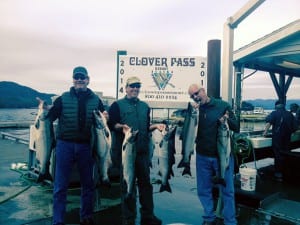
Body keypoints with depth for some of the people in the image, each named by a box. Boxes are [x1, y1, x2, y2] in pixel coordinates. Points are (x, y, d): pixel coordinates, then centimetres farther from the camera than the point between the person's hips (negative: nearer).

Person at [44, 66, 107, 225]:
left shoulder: (96, 100, 6)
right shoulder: (63, 99, 1)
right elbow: (49, 118, -5)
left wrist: (105, 118, -14)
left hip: (86, 146, 2)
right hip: (65, 145, -2)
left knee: (88, 184, 12)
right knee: (60, 186, 3)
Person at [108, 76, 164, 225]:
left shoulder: (144, 106, 16)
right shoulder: (118, 105, 2)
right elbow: (111, 124, -5)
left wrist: (155, 126, 1)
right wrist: (120, 127, -24)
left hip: (142, 151, 5)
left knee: (145, 183, 9)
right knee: (127, 184, 3)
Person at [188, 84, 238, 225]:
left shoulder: (222, 106, -5)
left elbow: (236, 127, -2)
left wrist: (227, 120, -23)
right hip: (202, 156, 3)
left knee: (227, 190, 7)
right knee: (203, 190, 12)